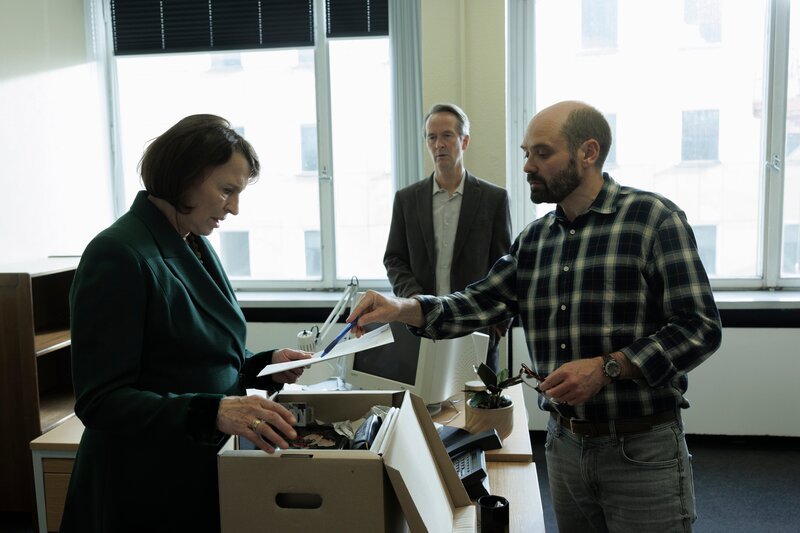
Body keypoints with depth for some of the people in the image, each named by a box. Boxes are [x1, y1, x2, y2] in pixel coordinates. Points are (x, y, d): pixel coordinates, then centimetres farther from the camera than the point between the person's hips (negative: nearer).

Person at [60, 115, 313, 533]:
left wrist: (268, 364, -4)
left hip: (208, 473, 8)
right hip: (149, 492, -8)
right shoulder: (118, 255, -19)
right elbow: (100, 400, -23)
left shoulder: (196, 246, 6)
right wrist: (213, 411, -34)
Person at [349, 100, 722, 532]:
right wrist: (402, 309, -10)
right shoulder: (534, 238, 7)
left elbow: (700, 327, -13)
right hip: (565, 443, 5)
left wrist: (607, 367, -23)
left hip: (642, 449, -5)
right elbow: (483, 302, 5)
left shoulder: (654, 218, -11)